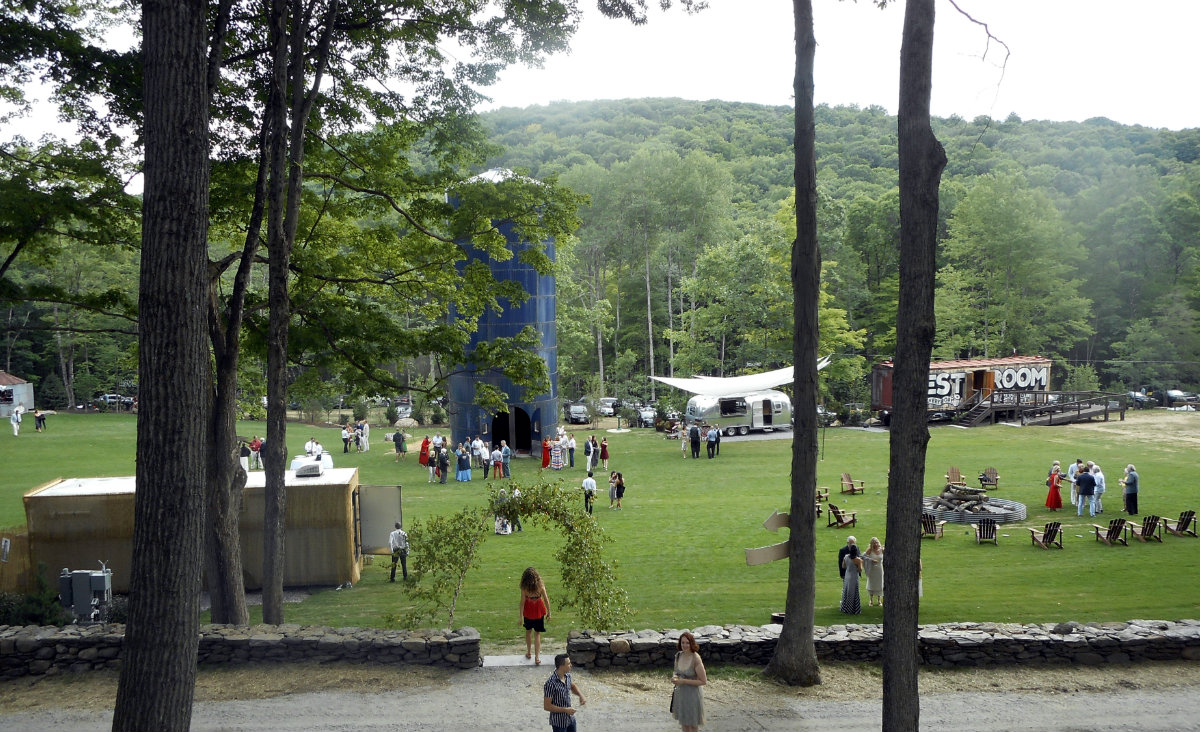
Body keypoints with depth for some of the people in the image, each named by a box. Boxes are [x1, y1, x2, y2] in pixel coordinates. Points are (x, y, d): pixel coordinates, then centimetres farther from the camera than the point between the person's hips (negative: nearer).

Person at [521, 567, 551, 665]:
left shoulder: (524, 587, -19)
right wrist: (548, 612, 2)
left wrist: (521, 616, -7)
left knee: (528, 631, 22)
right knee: (537, 634, 9)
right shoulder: (540, 585, -16)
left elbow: (522, 602, -14)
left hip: (528, 612, 0)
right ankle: (537, 657, 3)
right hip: (538, 612, 0)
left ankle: (528, 652, 37)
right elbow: (546, 600, -10)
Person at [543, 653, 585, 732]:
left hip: (570, 718, 7)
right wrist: (565, 710, -25)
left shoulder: (567, 675, -6)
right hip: (559, 722, -7)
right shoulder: (551, 684, -29)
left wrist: (581, 695, -3)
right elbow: (546, 706, -24)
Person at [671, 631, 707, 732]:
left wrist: (683, 681, -21)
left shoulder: (696, 659, -22)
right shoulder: (678, 655, -3)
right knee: (683, 724, 19)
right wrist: (674, 678, -8)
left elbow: (703, 681, -18)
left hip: (693, 694, -6)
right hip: (680, 693, 6)